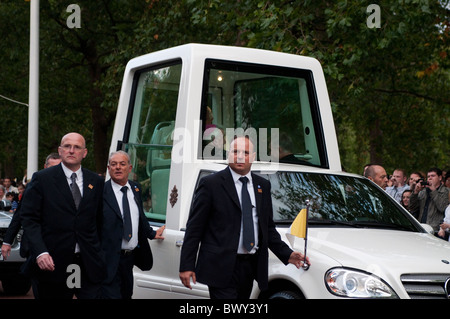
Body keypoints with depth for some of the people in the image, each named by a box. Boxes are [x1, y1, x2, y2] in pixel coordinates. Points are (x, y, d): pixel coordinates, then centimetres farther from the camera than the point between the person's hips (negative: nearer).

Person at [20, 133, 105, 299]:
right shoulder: (41, 179, 1)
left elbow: (100, 219, 13)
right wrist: (40, 252, -16)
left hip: (89, 265, 2)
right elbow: (29, 218, -4)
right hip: (53, 263, -2)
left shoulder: (96, 181, 11)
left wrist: (96, 252, 3)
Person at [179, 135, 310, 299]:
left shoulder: (263, 186, 14)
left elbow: (268, 227, 20)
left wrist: (287, 254, 9)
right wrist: (186, 265, -9)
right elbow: (194, 228, -3)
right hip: (221, 267, -5)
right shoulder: (211, 184, -2)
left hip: (250, 266, 5)